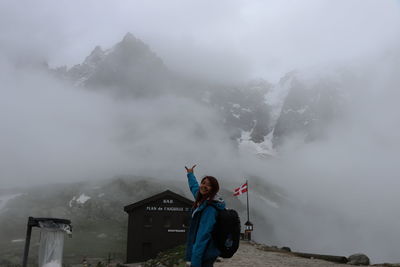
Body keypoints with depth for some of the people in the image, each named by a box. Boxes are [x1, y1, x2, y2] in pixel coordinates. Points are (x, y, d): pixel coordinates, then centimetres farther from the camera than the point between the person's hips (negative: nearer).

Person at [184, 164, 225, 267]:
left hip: (204, 256, -9)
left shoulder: (210, 208, -21)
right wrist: (190, 174, 42)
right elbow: (194, 187, 26)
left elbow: (203, 235, -26)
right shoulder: (203, 200, 4)